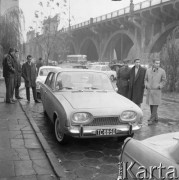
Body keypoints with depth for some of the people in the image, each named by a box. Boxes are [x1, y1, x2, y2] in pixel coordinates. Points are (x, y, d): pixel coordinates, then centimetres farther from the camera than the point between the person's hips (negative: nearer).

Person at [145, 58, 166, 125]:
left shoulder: (162, 71, -5)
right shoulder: (148, 70, 3)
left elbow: (164, 81, 0)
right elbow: (146, 79, 11)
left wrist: (159, 86, -12)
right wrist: (146, 85, -5)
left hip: (157, 91, -3)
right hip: (149, 90, 3)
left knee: (155, 105, -5)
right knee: (151, 105, 7)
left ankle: (152, 119, 2)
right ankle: (156, 118, 21)